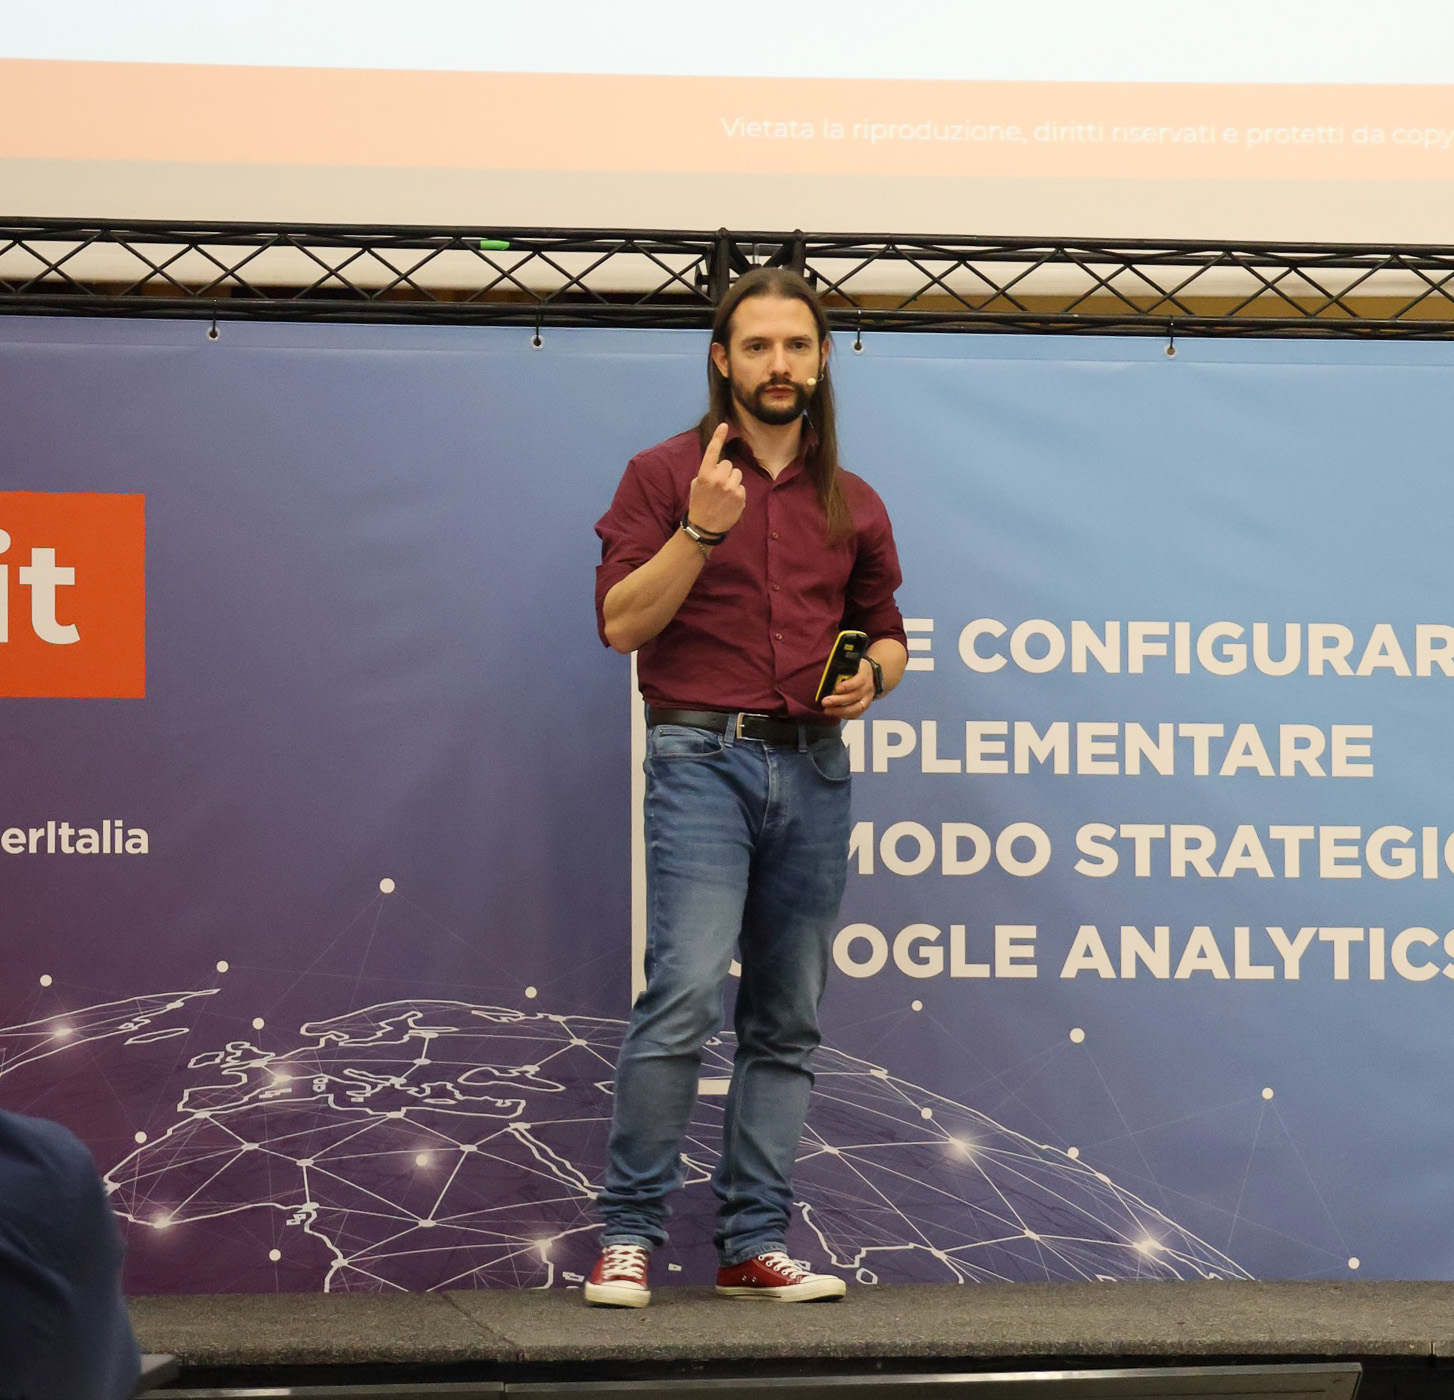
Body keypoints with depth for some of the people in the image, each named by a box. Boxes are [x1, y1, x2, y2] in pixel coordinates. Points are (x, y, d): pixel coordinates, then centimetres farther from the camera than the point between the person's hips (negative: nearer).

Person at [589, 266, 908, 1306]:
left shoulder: (852, 504, 15)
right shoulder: (665, 476, 3)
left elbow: (887, 632, 24)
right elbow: (620, 622, -6)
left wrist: (872, 676, 1)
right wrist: (700, 529, -17)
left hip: (815, 765, 5)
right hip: (703, 758, -5)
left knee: (788, 1019, 5)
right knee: (686, 991, -18)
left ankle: (755, 1243, 11)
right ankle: (629, 1236, -9)